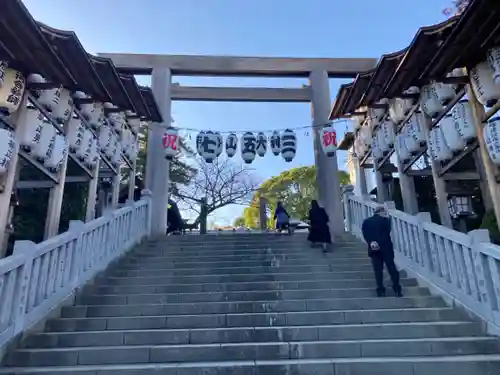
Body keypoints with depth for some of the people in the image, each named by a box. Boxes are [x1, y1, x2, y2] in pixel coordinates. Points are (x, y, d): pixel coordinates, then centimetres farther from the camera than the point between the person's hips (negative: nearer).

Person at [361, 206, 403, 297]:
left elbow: (365, 235, -3)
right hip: (386, 248, -2)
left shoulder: (366, 222, 9)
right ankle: (397, 289, 5)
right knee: (392, 268, 5)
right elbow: (386, 232, -11)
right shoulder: (386, 220, 0)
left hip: (374, 249, 2)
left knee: (378, 270, 4)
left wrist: (371, 242, -11)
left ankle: (381, 290, 4)